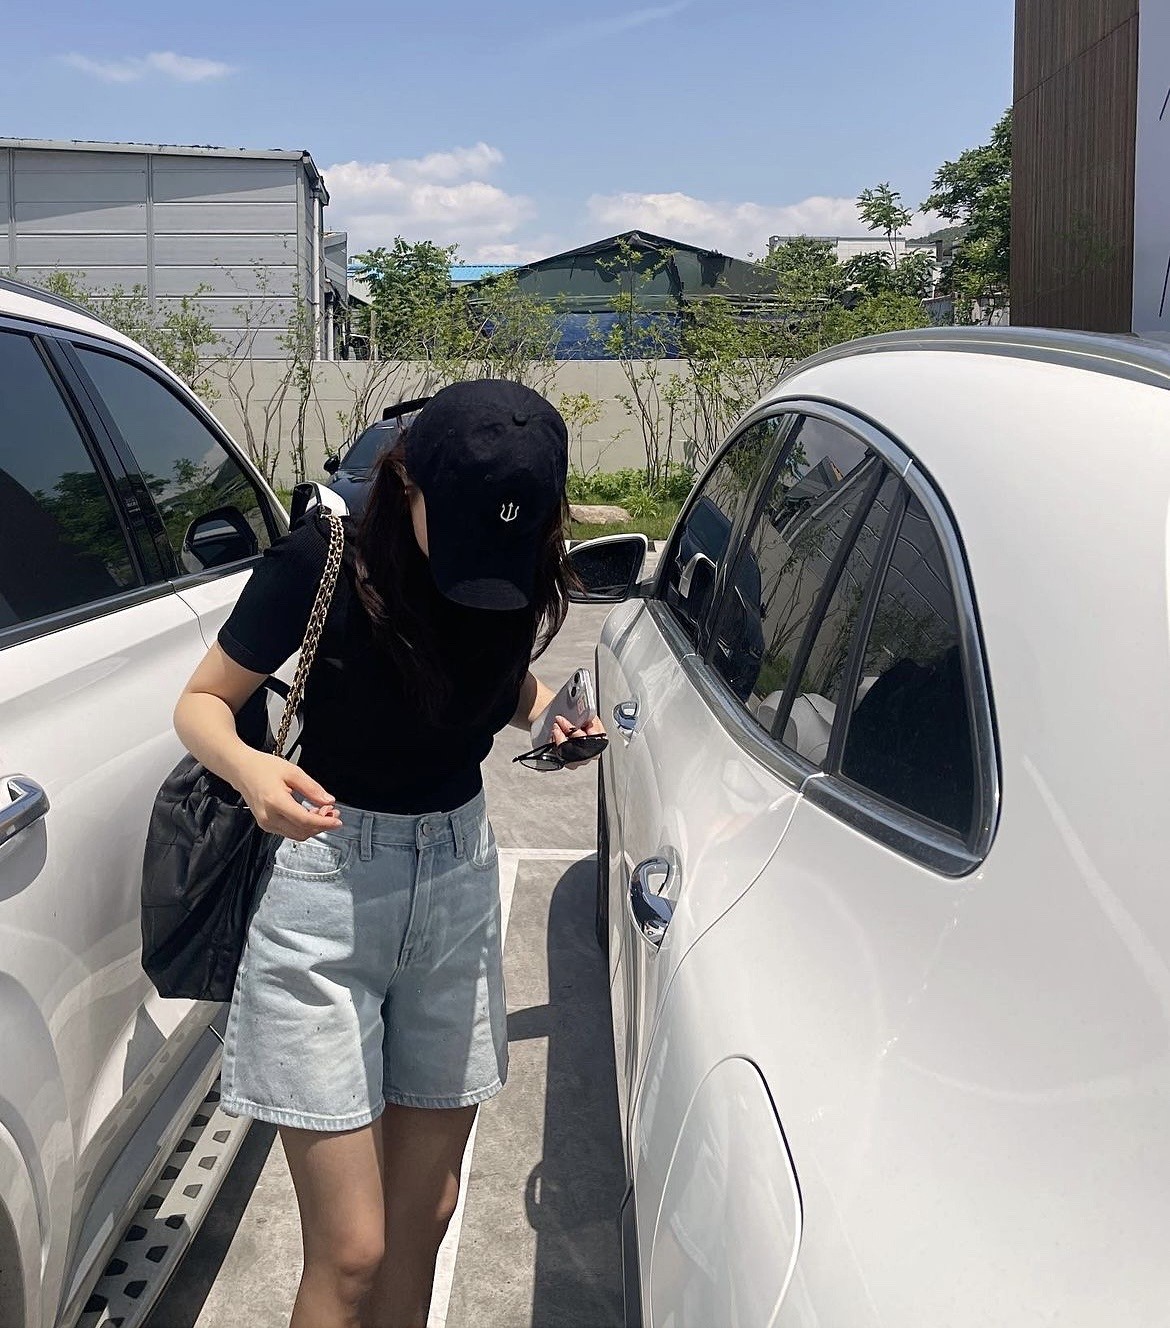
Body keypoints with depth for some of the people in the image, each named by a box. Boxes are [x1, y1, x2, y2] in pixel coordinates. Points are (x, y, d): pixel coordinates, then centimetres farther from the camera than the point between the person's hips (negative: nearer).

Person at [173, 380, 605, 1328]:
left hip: (459, 881, 5)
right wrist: (249, 767, -31)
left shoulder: (523, 573, -4)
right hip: (327, 894, -4)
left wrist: (554, 715, -6)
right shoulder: (323, 563, -18)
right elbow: (202, 702, -9)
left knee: (425, 1213, 15)